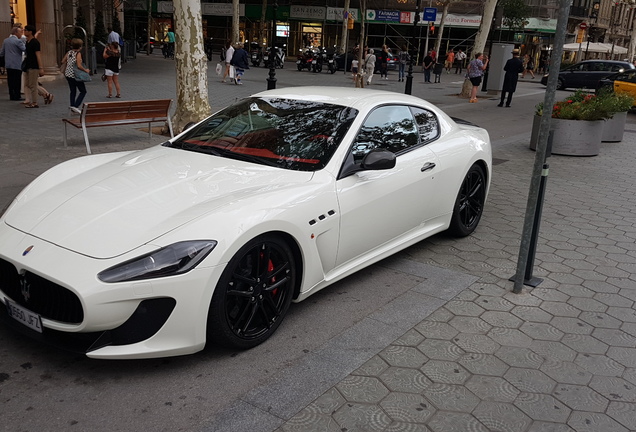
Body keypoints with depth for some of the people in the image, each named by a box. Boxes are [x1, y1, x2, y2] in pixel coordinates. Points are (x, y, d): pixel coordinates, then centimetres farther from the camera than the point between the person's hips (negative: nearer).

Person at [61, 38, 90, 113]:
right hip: (75, 75, -7)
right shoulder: (78, 53, -15)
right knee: (83, 91, 4)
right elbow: (79, 66, -23)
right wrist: (85, 70, -8)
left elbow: (63, 61, 10)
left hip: (68, 74, 7)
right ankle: (75, 106, -7)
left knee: (73, 91, 18)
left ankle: (72, 105, 17)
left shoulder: (69, 52, 5)